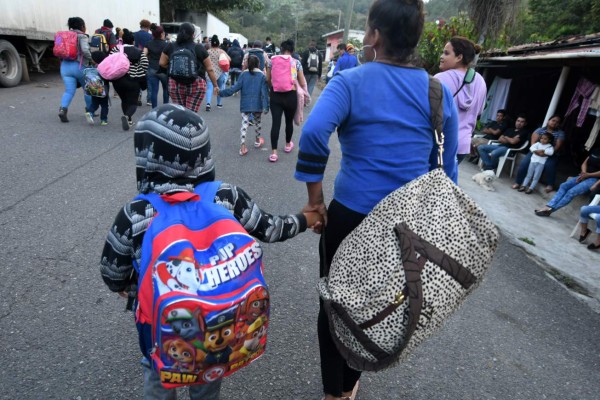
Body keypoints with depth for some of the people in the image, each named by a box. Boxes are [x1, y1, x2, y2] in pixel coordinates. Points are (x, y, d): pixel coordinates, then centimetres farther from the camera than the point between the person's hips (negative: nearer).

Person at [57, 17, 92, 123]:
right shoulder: (82, 36, -5)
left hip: (65, 65, 5)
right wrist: (91, 59, -7)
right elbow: (85, 50, -21)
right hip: (79, 66, -5)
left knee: (69, 91, 0)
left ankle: (62, 109, -22)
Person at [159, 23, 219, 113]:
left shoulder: (170, 47, 4)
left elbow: (162, 63, 8)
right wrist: (215, 85, 11)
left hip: (175, 85, 3)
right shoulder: (199, 48, -1)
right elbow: (209, 69, 2)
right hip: (196, 85, -2)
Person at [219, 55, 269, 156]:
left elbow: (235, 87, -6)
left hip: (245, 105, 0)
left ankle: (242, 146, -13)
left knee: (244, 124, -3)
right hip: (257, 105, 0)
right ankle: (257, 140, 38)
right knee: (257, 122, 21)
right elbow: (265, 92, -8)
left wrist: (222, 92, 0)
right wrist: (266, 106, -8)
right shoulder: (262, 76, -2)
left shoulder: (244, 74, -1)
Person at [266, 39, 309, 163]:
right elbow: (302, 83, 5)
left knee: (276, 122, -1)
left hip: (275, 95, 0)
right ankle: (288, 144, 37)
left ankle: (273, 152, -7)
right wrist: (305, 94, 23)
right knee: (289, 121, 18)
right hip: (291, 95, 0)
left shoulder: (272, 60, 4)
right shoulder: (296, 62, 2)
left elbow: (268, 79, 9)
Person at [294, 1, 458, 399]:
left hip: (352, 214, -3)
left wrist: (315, 195, -16)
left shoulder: (350, 82, -9)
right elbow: (446, 167, 6)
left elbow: (313, 133, -27)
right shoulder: (438, 92, 2)